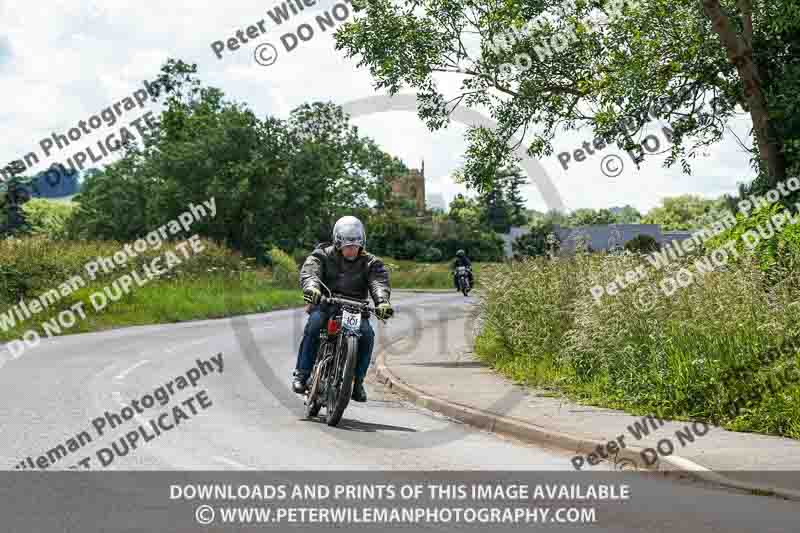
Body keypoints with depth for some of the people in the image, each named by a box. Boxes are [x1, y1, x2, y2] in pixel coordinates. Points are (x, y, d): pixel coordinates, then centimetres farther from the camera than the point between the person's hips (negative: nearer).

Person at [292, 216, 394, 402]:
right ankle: (302, 374, -21)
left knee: (367, 334, -25)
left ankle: (357, 381, -10)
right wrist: (311, 287, -41)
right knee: (314, 325, -31)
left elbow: (379, 282, -12)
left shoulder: (370, 262, 7)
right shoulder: (322, 255, 3)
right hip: (324, 305, -1)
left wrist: (382, 302, -35)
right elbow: (309, 272, -16)